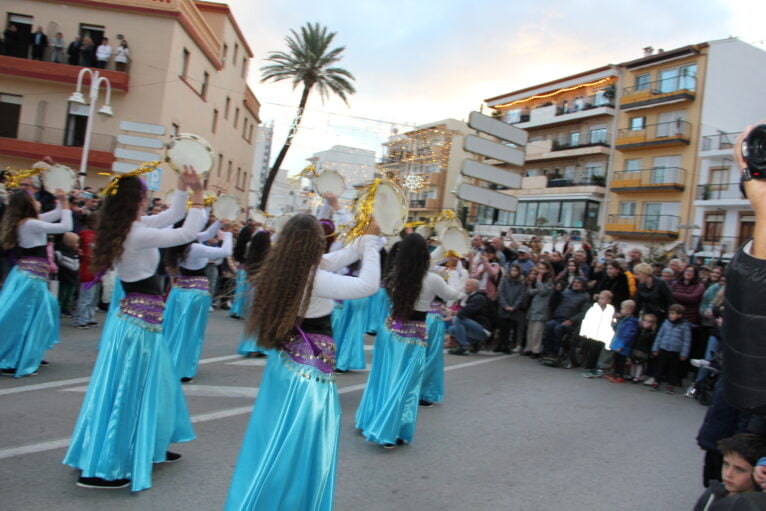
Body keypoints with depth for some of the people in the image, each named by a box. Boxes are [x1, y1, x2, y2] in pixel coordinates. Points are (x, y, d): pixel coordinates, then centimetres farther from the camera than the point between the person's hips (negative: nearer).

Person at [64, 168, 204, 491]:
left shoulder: (129, 229, 6)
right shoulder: (138, 234, -22)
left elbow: (172, 216, 15)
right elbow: (188, 233, -18)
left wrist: (182, 188, 7)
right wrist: (197, 194, -10)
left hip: (134, 316, 10)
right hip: (141, 322, -10)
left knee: (151, 385, 20)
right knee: (125, 391, -2)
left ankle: (148, 449, 35)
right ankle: (99, 467, 8)